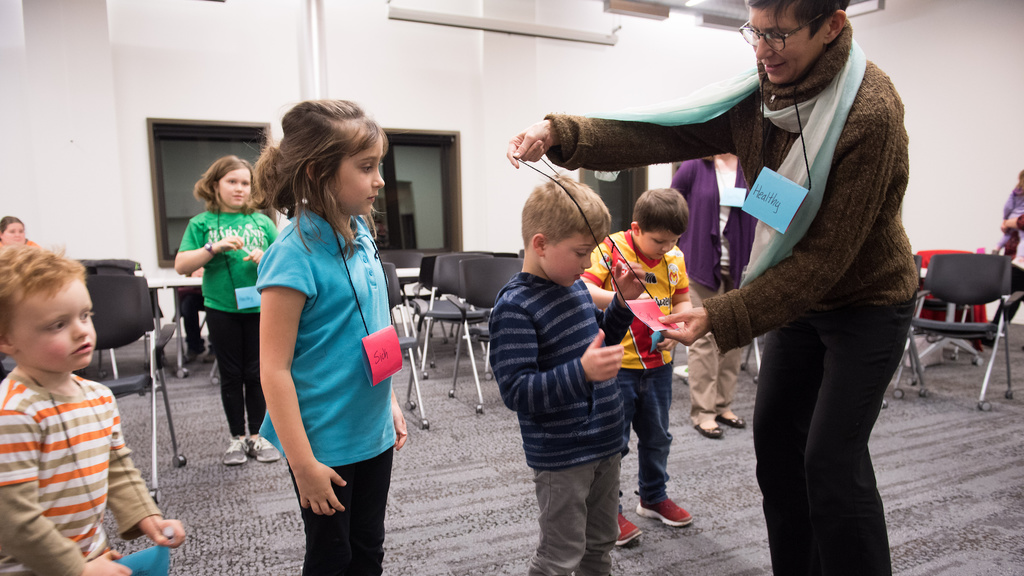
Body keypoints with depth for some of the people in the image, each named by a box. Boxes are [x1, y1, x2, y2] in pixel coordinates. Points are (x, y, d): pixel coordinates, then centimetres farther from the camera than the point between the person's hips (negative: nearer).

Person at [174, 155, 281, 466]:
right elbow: (181, 265, -3)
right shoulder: (202, 223, 2)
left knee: (256, 373, 8)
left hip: (259, 308, 1)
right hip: (222, 309, -1)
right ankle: (237, 438, 21)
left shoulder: (262, 221, 6)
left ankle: (257, 435, 21)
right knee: (231, 375, 9)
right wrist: (215, 247, -16)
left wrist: (267, 257, -13)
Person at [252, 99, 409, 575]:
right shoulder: (295, 253, -21)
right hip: (327, 444, -6)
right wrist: (304, 464, -18)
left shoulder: (359, 234, 1)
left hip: (374, 431, 6)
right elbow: (274, 369, -20)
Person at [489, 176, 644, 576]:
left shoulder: (576, 287, 3)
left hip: (604, 444, 8)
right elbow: (516, 392, -26)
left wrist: (623, 302, 3)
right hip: (561, 457, -8)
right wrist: (582, 372, -37)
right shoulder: (514, 307, -22)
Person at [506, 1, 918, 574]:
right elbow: (665, 134, -16)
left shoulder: (870, 113, -28)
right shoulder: (758, 93, -8)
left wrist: (722, 318, -34)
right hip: (800, 292, 7)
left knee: (832, 458, -7)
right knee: (775, 434, 11)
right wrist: (559, 134, -29)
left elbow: (827, 255, -29)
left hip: (867, 301, -6)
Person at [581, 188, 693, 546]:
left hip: (658, 363, 6)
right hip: (617, 365, -5)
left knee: (657, 436, 20)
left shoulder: (675, 258, 2)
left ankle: (654, 497, 41)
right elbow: (582, 289, -25)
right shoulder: (610, 249, -14)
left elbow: (683, 301, 11)